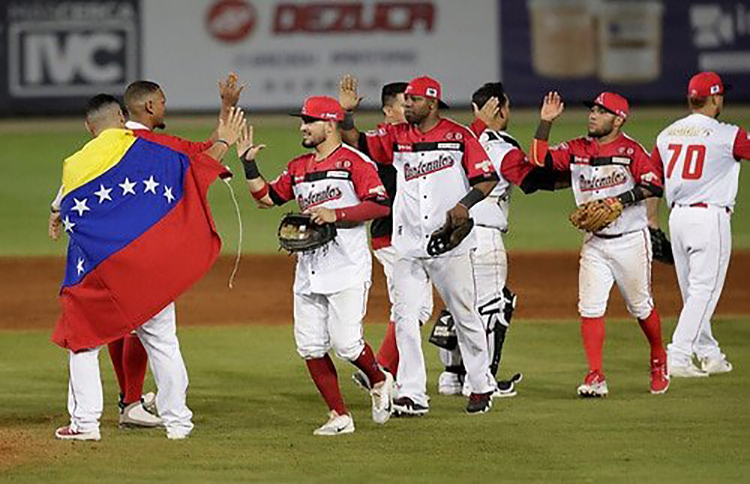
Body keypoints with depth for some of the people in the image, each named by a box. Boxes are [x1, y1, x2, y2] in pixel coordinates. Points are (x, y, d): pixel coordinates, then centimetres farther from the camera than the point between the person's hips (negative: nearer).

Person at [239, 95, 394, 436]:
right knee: (310, 346, 0)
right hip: (308, 270, 7)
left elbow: (381, 205, -14)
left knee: (345, 343, -12)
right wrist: (248, 164, 10)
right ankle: (339, 416, 8)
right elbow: (266, 197, 21)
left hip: (347, 270, -7)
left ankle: (379, 382, 18)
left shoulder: (354, 162, -6)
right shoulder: (298, 168, 16)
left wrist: (335, 215, -19)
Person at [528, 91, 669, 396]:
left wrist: (618, 200, -25)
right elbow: (539, 158, 0)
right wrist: (545, 122, -7)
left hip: (630, 241, -4)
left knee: (640, 307, 9)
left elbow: (654, 186, -17)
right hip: (594, 242, 4)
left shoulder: (631, 150, -8)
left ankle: (659, 361, 33)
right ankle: (595, 378, -8)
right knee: (590, 308, -8)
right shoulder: (576, 150, 6)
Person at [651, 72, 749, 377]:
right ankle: (677, 356, -12)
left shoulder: (667, 134, 9)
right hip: (710, 217, -6)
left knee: (692, 292, 16)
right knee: (704, 290, -4)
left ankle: (708, 353, 24)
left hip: (677, 217, 7)